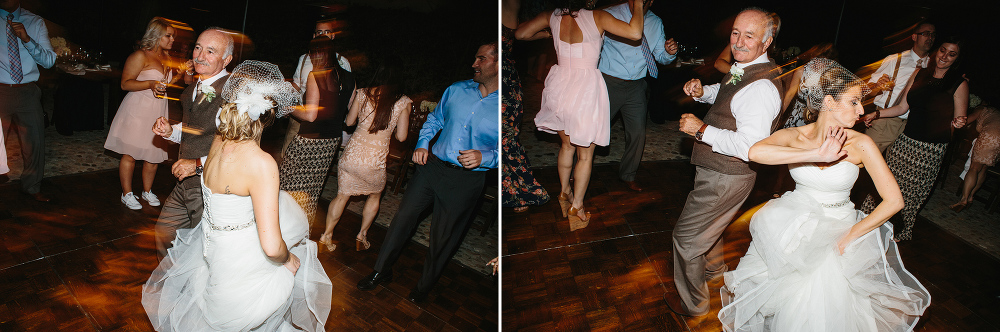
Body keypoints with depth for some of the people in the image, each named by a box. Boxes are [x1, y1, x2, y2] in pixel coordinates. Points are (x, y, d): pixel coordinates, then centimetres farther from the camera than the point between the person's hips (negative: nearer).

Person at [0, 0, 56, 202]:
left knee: (35, 141, 10)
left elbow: (49, 61, -1)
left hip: (27, 92, 2)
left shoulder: (35, 22, 8)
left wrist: (27, 39, -16)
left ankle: (31, 187, 28)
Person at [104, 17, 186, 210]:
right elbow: (125, 84, -14)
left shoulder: (165, 57, 13)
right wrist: (150, 84, -27)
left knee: (155, 153, 9)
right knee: (130, 154, 0)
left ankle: (147, 191, 25)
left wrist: (180, 74, 8)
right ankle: (127, 194, 12)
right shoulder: (141, 56, -10)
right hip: (138, 110, -7)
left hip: (158, 113, 7)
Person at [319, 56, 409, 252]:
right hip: (375, 160, -2)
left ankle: (327, 235, 24)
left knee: (342, 195, 19)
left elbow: (349, 121, 13)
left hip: (352, 153, 2)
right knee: (375, 196, 26)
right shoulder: (403, 102, -6)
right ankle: (361, 236, 31)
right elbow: (401, 137, -2)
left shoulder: (363, 94, 0)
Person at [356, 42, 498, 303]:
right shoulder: (456, 90, 3)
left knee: (443, 237, 11)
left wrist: (484, 157, -21)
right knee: (403, 217, 9)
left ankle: (424, 286, 35)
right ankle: (382, 271, 30)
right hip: (432, 166, 4)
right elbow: (435, 118, 18)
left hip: (466, 181, -3)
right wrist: (422, 144, 4)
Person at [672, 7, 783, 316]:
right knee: (707, 222, 31)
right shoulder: (741, 70, 0)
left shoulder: (761, 88, -30)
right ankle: (713, 269, 59)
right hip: (715, 169, 10)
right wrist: (702, 91, 1)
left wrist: (701, 129, -28)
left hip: (726, 178, -10)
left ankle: (692, 305, 22)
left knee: (686, 235, 2)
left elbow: (749, 148, -36)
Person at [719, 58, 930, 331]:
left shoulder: (860, 145, -12)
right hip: (794, 227, 1)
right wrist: (817, 155, -37)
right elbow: (756, 152, -34)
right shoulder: (795, 136, -11)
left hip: (839, 230, 0)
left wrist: (850, 236, -12)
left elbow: (893, 200, -10)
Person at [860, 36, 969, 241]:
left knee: (913, 191, 3)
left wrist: (957, 123, -26)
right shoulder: (919, 75, 6)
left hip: (931, 149, -4)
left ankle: (905, 231, 22)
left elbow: (959, 119, -3)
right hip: (906, 140, 4)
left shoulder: (960, 84, -4)